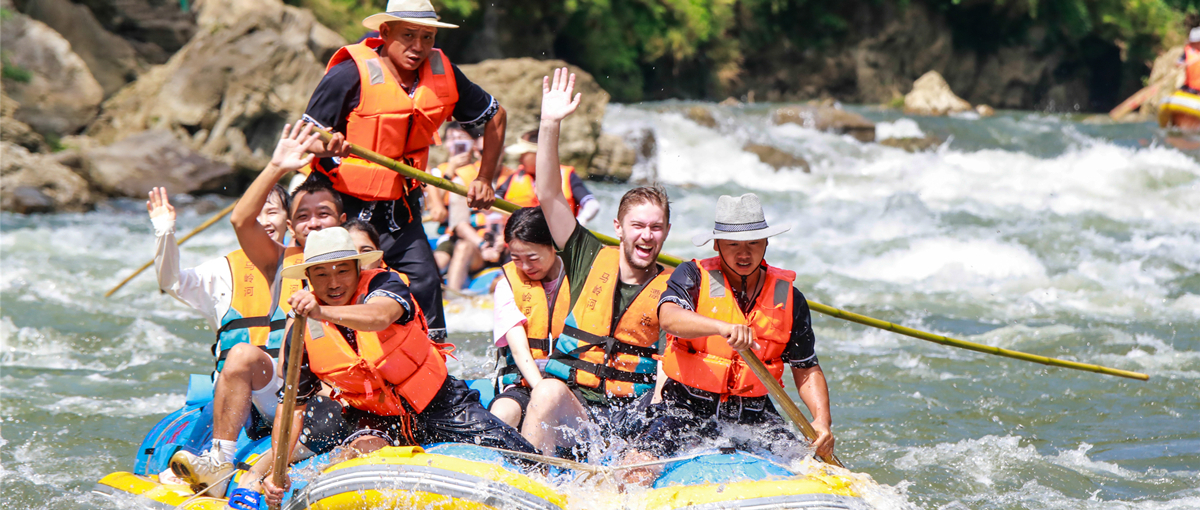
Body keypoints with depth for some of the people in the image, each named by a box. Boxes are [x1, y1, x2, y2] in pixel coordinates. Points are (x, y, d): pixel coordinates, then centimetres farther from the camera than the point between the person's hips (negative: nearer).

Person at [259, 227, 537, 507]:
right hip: (370, 417, 1)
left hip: (437, 403, -1)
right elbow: (292, 405, -3)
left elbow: (379, 317, -41)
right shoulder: (302, 331, -8)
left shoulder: (383, 283, -16)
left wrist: (323, 312, -60)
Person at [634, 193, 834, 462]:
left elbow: (807, 371, 12)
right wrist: (722, 327, -44)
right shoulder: (693, 277, -3)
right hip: (687, 409, -3)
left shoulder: (788, 298, 6)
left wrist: (822, 419, -6)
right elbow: (669, 318, -25)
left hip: (753, 416, 3)